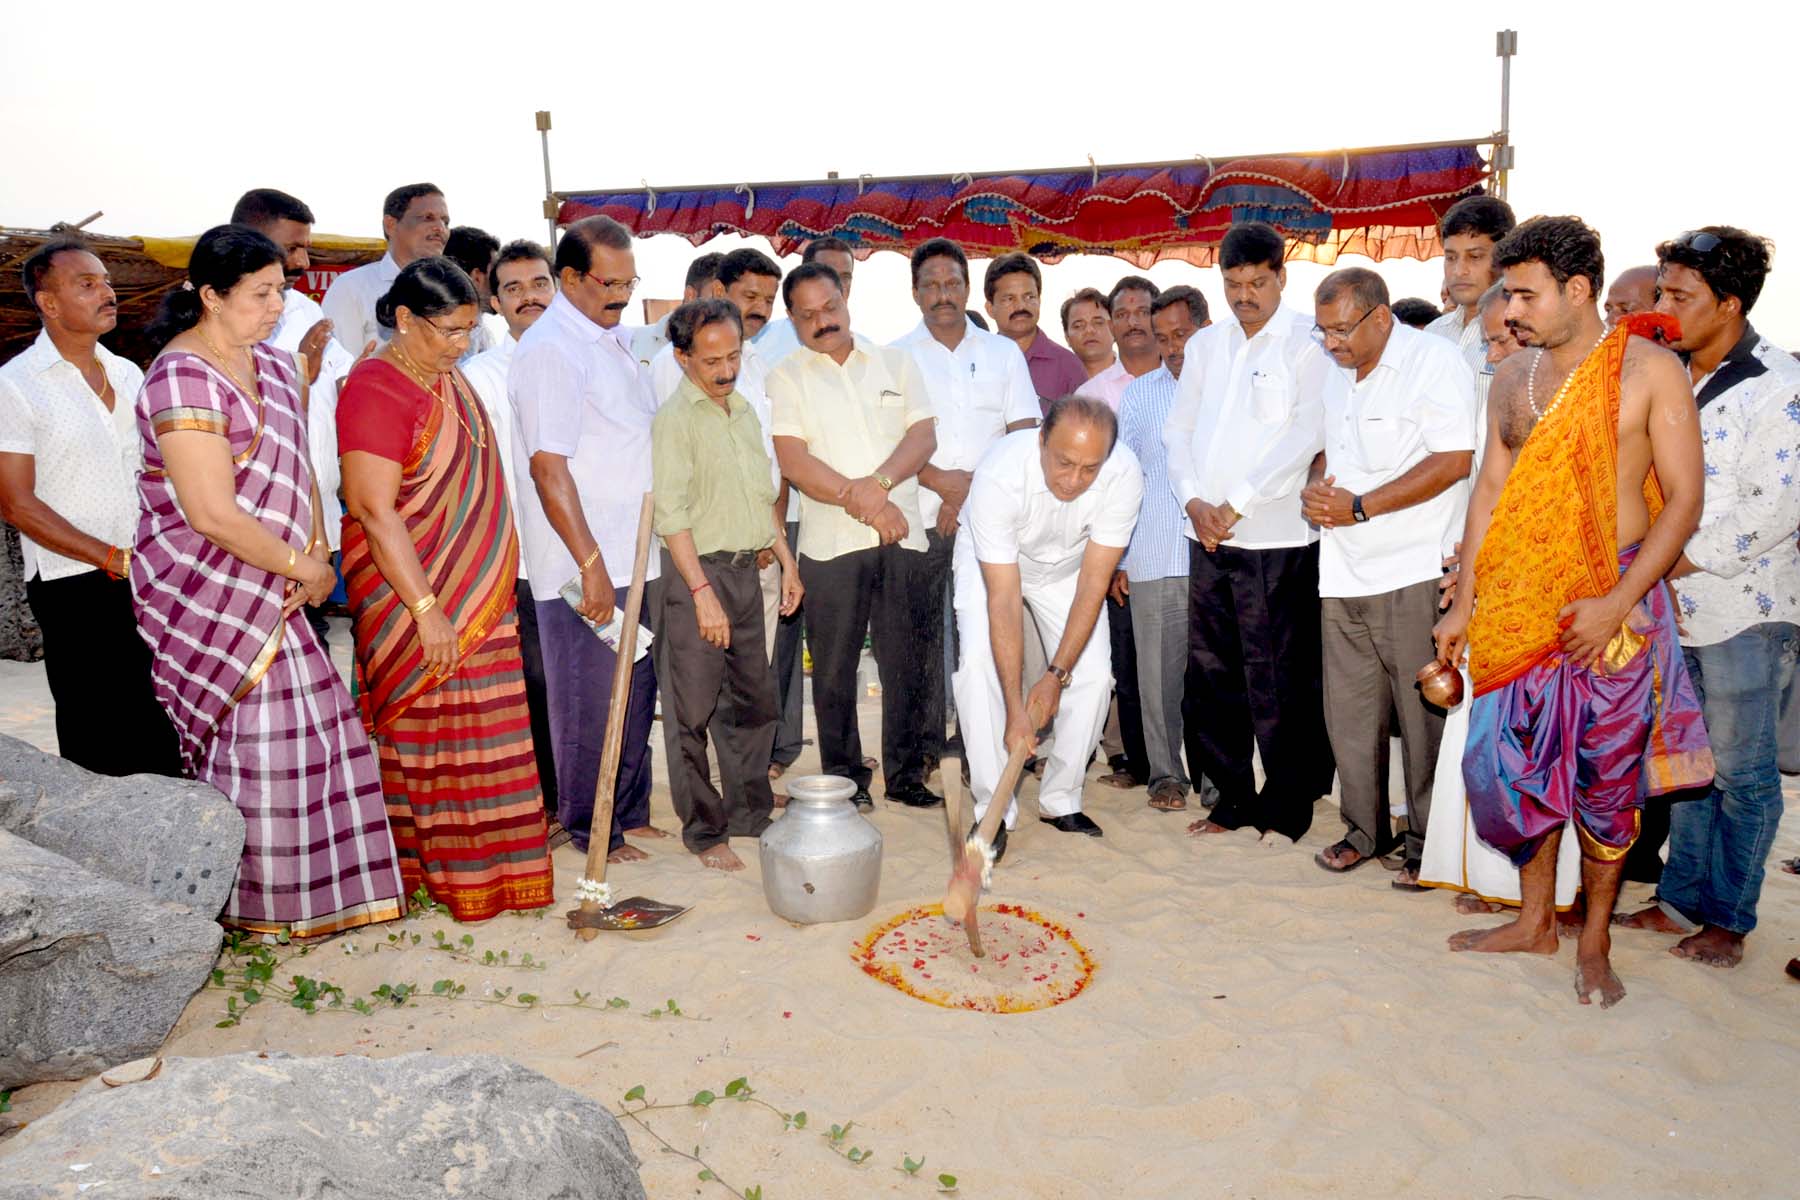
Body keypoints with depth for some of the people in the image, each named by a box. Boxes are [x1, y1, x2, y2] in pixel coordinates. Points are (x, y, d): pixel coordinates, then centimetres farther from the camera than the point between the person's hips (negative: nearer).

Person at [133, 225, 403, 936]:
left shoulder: (275, 366, 10)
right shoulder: (184, 379, -18)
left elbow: (299, 469, 14)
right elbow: (213, 514, -22)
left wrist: (318, 554, -1)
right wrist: (303, 567, -11)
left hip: (269, 587, 8)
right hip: (210, 598, -8)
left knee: (312, 725, 11)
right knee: (252, 741, -2)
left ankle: (322, 886, 26)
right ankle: (256, 904, 15)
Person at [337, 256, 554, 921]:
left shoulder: (448, 379, 11)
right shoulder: (376, 391, -15)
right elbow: (375, 512, -21)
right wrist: (425, 608, -23)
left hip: (479, 593, 8)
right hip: (414, 595, -8)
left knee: (481, 733, 13)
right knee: (425, 732, 2)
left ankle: (485, 862, 25)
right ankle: (431, 871, 16)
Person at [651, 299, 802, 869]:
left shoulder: (745, 410, 15)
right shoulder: (675, 419, -9)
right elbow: (671, 515, -15)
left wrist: (786, 558, 18)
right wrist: (703, 591, -20)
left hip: (745, 568, 7)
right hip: (697, 570, -7)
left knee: (754, 699, 13)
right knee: (694, 710, -1)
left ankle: (750, 813, 27)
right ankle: (703, 830, 11)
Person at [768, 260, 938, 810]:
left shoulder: (896, 363, 13)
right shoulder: (787, 377, 5)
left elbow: (923, 436, 2)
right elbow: (793, 460, -7)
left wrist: (878, 483, -14)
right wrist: (860, 501, -15)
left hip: (903, 536, 2)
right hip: (830, 542, -2)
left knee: (909, 663, 5)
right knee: (834, 669, 4)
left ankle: (906, 774, 17)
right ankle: (844, 777, 17)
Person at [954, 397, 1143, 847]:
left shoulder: (1123, 476, -32)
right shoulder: (999, 475, -39)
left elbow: (1093, 583, -25)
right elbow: (1003, 600, -38)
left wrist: (1057, 674, -27)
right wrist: (1015, 708, -39)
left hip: (1067, 567, 2)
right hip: (989, 561, -2)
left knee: (1093, 671, -12)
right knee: (979, 661, -22)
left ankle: (1060, 802, 7)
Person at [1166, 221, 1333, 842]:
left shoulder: (1309, 343, -3)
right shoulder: (1204, 344, 15)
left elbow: (1306, 435, -13)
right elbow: (1179, 429, 12)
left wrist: (1236, 505, -14)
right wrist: (1193, 500, -5)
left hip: (1278, 540, -6)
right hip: (1207, 537, 6)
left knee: (1279, 684, -2)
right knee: (1210, 675, 11)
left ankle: (1286, 808, 13)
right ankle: (1232, 798, 24)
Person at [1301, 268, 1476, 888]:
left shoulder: (1433, 361, -7)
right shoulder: (1334, 373, 16)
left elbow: (1454, 460, -15)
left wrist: (1360, 506, -16)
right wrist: (1314, 490, 4)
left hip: (1414, 573, -7)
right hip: (1343, 574, 7)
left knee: (1424, 715, -1)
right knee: (1349, 712, 9)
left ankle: (1430, 845, 12)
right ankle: (1363, 829, 24)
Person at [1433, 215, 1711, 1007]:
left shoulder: (1650, 371, -6)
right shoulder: (1511, 379, 9)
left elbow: (1683, 498, -8)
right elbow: (1489, 491, 9)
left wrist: (1617, 603, -17)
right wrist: (1463, 603, 5)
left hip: (1614, 602, -4)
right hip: (1518, 601, 5)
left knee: (1605, 777, 4)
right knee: (1514, 760, 8)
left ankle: (1594, 943, 22)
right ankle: (1535, 922, 28)